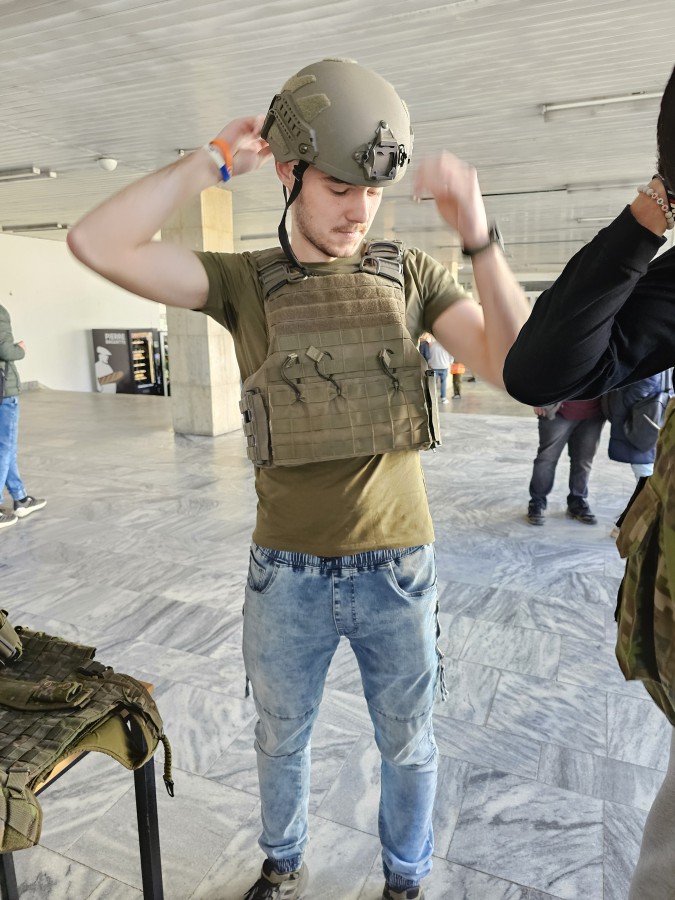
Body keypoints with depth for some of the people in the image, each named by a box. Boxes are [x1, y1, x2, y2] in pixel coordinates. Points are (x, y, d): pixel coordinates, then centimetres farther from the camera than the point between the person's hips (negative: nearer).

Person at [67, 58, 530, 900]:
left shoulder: (410, 274, -2)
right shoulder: (245, 281, -4)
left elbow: (515, 365, -10)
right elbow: (97, 243, -15)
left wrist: (477, 237, -22)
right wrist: (214, 159, -13)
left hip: (397, 567, 1)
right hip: (287, 573, 0)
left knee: (407, 744, 20)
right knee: (281, 739, 23)